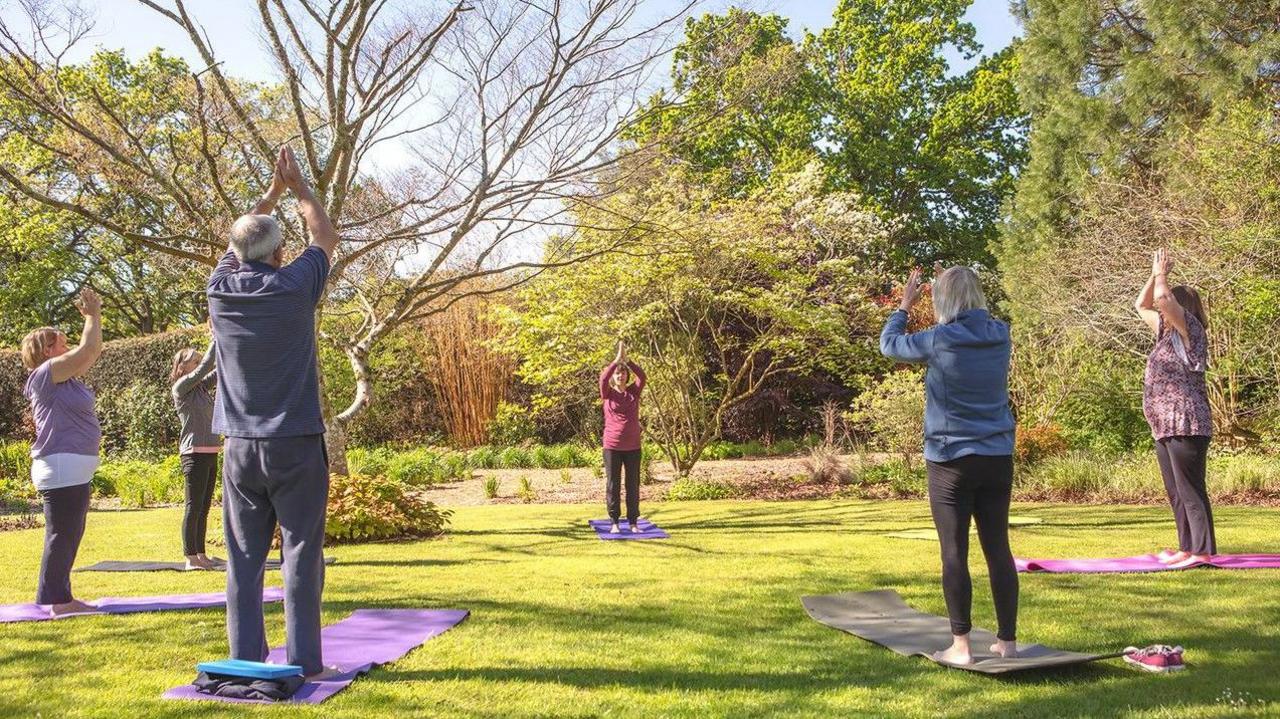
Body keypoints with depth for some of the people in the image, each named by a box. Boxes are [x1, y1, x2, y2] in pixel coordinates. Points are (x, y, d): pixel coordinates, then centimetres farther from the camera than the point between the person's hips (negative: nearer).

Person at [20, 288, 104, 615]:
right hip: (61, 468, -11)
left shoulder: (64, 378, 16)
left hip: (76, 470, 11)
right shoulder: (45, 375, -12)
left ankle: (58, 597, 23)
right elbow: (87, 350, -16)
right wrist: (92, 316, -7)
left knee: (70, 535, 15)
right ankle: (55, 600, 0)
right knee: (62, 534, -6)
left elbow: (92, 353, 24)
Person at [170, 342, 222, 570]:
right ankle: (191, 558, 0)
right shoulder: (181, 387, -6)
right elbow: (204, 368, -17)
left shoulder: (201, 386, 15)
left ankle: (201, 555, 17)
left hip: (210, 453, 8)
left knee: (204, 508, 11)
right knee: (193, 507, -5)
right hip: (195, 454, -8)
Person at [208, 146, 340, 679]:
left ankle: (246, 658, 12)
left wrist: (274, 189, 30)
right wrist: (298, 186, 23)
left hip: (240, 448, 4)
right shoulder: (294, 287, -8)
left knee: (244, 558, 8)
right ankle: (304, 660, 2)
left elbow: (238, 242, 23)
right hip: (295, 445, -4)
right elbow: (326, 236, 10)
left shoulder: (222, 289, 2)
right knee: (300, 556, 0)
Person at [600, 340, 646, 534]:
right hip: (612, 447, -2)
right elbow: (603, 378, -17)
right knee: (613, 485, 3)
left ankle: (633, 522, 14)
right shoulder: (608, 394, 1)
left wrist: (627, 360, -16)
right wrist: (617, 359, -20)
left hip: (633, 447, 2)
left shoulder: (634, 392, 6)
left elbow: (642, 376, -9)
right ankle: (614, 522, 11)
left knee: (633, 485, 6)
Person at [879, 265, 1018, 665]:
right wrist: (953, 285, 28)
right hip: (998, 459, 5)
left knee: (955, 553, 1)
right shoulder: (1000, 336, 1)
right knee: (998, 549, 11)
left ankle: (961, 645, 6)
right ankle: (1007, 640, 19)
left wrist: (905, 306, 20)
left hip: (951, 462, -5)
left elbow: (889, 344, 5)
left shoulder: (939, 340, -13)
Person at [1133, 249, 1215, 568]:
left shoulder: (1190, 329, -7)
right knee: (1175, 492, 11)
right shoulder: (1167, 332, 16)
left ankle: (1202, 551, -5)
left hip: (1186, 424, -9)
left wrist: (1162, 275, -3)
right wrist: (1155, 274, 17)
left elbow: (1162, 298, -22)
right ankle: (1188, 548, 16)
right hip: (1166, 426, 9)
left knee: (1190, 490, -8)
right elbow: (1141, 306, 28)